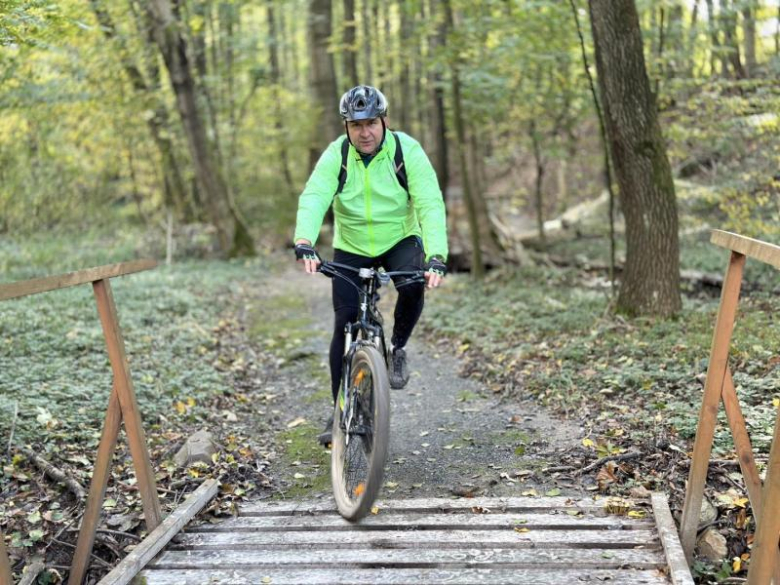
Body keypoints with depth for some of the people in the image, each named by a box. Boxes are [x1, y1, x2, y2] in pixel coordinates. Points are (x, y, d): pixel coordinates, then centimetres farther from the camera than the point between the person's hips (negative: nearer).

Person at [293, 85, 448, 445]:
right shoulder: (336, 155, -15)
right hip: (351, 248, 1)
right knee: (344, 324, -4)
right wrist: (304, 243, -49)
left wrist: (436, 257, -41)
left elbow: (430, 205, -27)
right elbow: (313, 198, -29)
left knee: (413, 287, -32)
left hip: (400, 240, -1)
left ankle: (397, 348, -2)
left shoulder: (407, 150, -18)